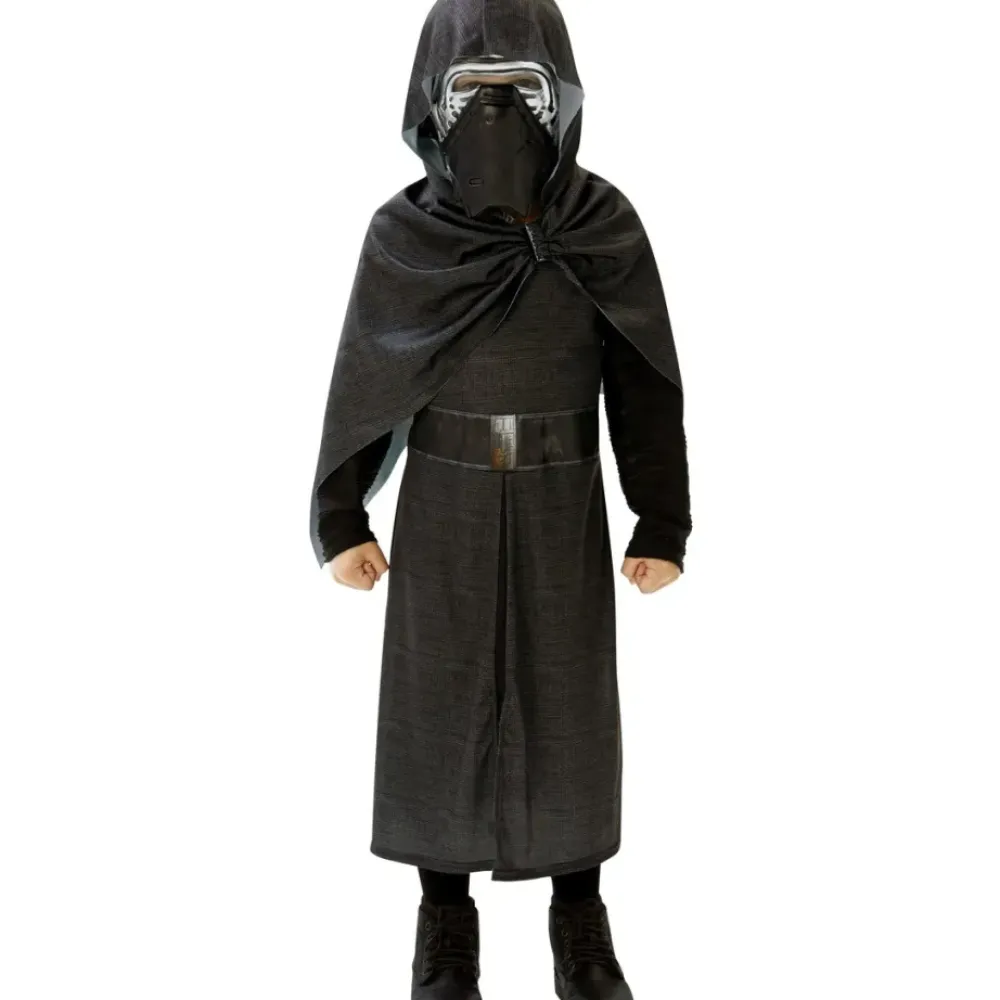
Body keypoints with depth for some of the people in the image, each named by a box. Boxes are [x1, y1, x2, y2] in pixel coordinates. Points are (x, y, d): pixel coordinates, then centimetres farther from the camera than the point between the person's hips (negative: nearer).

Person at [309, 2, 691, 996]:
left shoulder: (606, 227, -9)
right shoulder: (403, 235, -9)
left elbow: (645, 385, -4)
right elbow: (363, 383, -1)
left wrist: (664, 526, -4)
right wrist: (338, 522, 1)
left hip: (563, 513, 0)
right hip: (442, 514, 0)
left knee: (569, 709, 9)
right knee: (438, 708, 8)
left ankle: (579, 918, 29)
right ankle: (445, 916, 28)